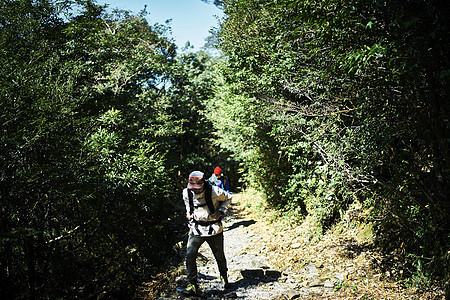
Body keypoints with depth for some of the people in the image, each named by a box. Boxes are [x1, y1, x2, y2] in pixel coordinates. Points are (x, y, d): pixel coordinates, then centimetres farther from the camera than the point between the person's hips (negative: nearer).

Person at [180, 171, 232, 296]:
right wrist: (188, 212, 0)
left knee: (219, 256, 13)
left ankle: (224, 276, 42)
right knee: (190, 256, -9)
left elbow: (228, 198, -2)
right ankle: (193, 285, 4)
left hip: (214, 229, -2)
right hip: (196, 228, 2)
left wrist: (220, 212, -14)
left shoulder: (214, 192, -21)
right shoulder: (186, 193, -10)